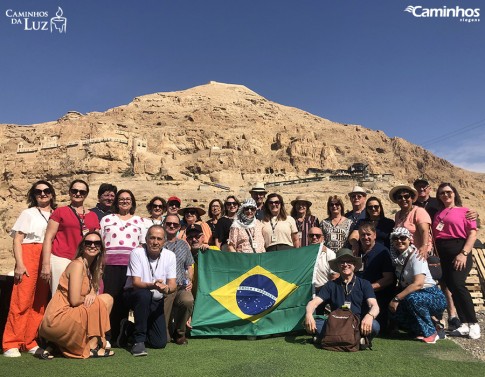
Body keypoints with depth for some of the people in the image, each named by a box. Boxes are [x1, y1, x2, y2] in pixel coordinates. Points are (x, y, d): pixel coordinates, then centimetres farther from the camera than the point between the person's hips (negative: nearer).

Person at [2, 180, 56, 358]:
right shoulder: (28, 213, 8)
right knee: (22, 300, -6)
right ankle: (11, 344, 3)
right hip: (29, 257, -3)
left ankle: (30, 342, 13)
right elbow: (17, 240, 2)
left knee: (41, 302, 3)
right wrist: (19, 264, -10)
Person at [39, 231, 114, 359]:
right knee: (106, 300, -9)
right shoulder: (78, 264, -13)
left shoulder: (90, 268, 16)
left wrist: (92, 294, -10)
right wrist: (89, 298, 0)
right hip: (59, 319, -8)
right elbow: (75, 300, -19)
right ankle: (92, 347, -3)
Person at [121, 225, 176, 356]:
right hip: (133, 295, -3)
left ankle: (130, 329, 22)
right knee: (145, 294, -39)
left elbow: (173, 284, -11)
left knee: (160, 343, -6)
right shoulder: (137, 253, -16)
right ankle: (139, 340, -21)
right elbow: (136, 283, -23)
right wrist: (153, 286, -43)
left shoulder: (170, 256, -7)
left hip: (156, 301, 4)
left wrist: (167, 289, -35)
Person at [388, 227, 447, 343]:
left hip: (433, 295, -6)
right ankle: (421, 330, 5)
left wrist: (396, 298, -26)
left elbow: (418, 284, -27)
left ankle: (430, 333, -12)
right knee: (395, 311, -20)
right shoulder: (397, 258, 5)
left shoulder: (416, 256, -16)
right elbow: (401, 284, 7)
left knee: (412, 299, -36)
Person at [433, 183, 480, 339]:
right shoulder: (438, 214, 16)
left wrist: (464, 253, -17)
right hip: (443, 254, 5)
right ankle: (465, 324, 13)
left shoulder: (464, 211, 3)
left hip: (459, 251, -5)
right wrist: (436, 255, 3)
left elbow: (472, 234, -6)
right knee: (452, 287, 4)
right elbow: (434, 235, 15)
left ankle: (473, 323, -4)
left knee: (457, 284, -18)